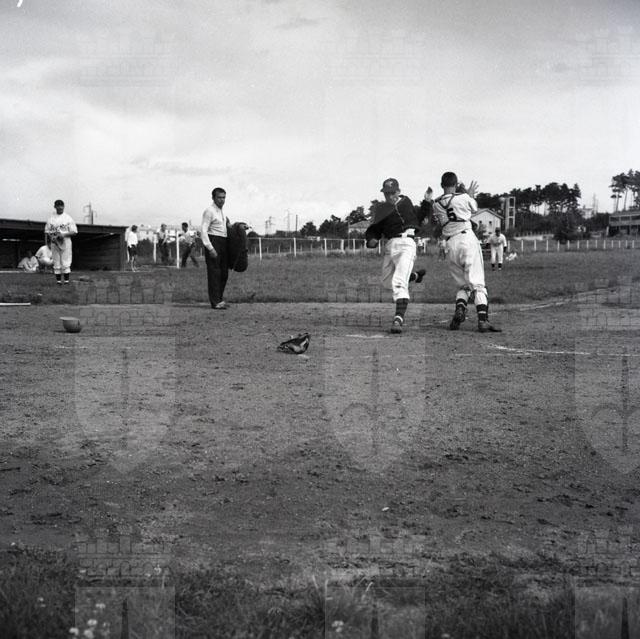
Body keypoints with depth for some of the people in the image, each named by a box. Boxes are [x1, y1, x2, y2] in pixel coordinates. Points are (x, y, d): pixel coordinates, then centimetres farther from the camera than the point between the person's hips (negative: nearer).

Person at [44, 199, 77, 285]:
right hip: (54, 242, 2)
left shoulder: (68, 218, 2)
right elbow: (46, 231, 11)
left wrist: (64, 234, -16)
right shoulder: (51, 218, 9)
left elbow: (74, 232, -1)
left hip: (65, 242, -2)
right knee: (56, 262, 2)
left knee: (66, 262, -6)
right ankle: (58, 280, 5)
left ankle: (66, 280, -4)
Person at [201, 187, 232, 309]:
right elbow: (203, 230, -16)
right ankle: (215, 302, -7)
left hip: (223, 244, 9)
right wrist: (210, 248, -23)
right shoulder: (209, 211, -9)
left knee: (224, 273, 12)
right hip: (213, 242, -9)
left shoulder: (222, 212, 17)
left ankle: (219, 298, 22)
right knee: (214, 272, -8)